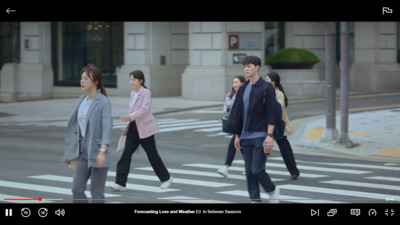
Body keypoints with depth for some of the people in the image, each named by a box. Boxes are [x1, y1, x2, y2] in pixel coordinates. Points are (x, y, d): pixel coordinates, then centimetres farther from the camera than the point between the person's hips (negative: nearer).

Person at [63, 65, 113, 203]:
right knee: (77, 189, 2)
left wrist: (102, 151, -31)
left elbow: (107, 126, -20)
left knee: (97, 193, 0)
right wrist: (69, 152, 17)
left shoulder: (103, 102, -11)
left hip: (96, 152, -7)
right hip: (83, 152, 7)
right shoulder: (82, 100, 10)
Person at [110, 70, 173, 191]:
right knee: (126, 154, -4)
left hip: (145, 128, -7)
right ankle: (120, 183, -6)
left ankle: (166, 178, 23)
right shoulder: (133, 93, 10)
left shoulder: (146, 92, -12)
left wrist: (130, 117, -34)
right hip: (134, 127, 7)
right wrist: (129, 116, 4)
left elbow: (144, 109, -24)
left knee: (152, 154, 3)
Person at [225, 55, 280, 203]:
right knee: (249, 171, 5)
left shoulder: (267, 88, -6)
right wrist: (237, 135, 12)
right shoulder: (243, 89, 12)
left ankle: (272, 190, 14)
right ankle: (255, 199, 11)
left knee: (257, 170, -10)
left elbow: (271, 115, -10)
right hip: (246, 136, 6)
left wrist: (269, 135, -16)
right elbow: (238, 113, 15)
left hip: (260, 136, -6)